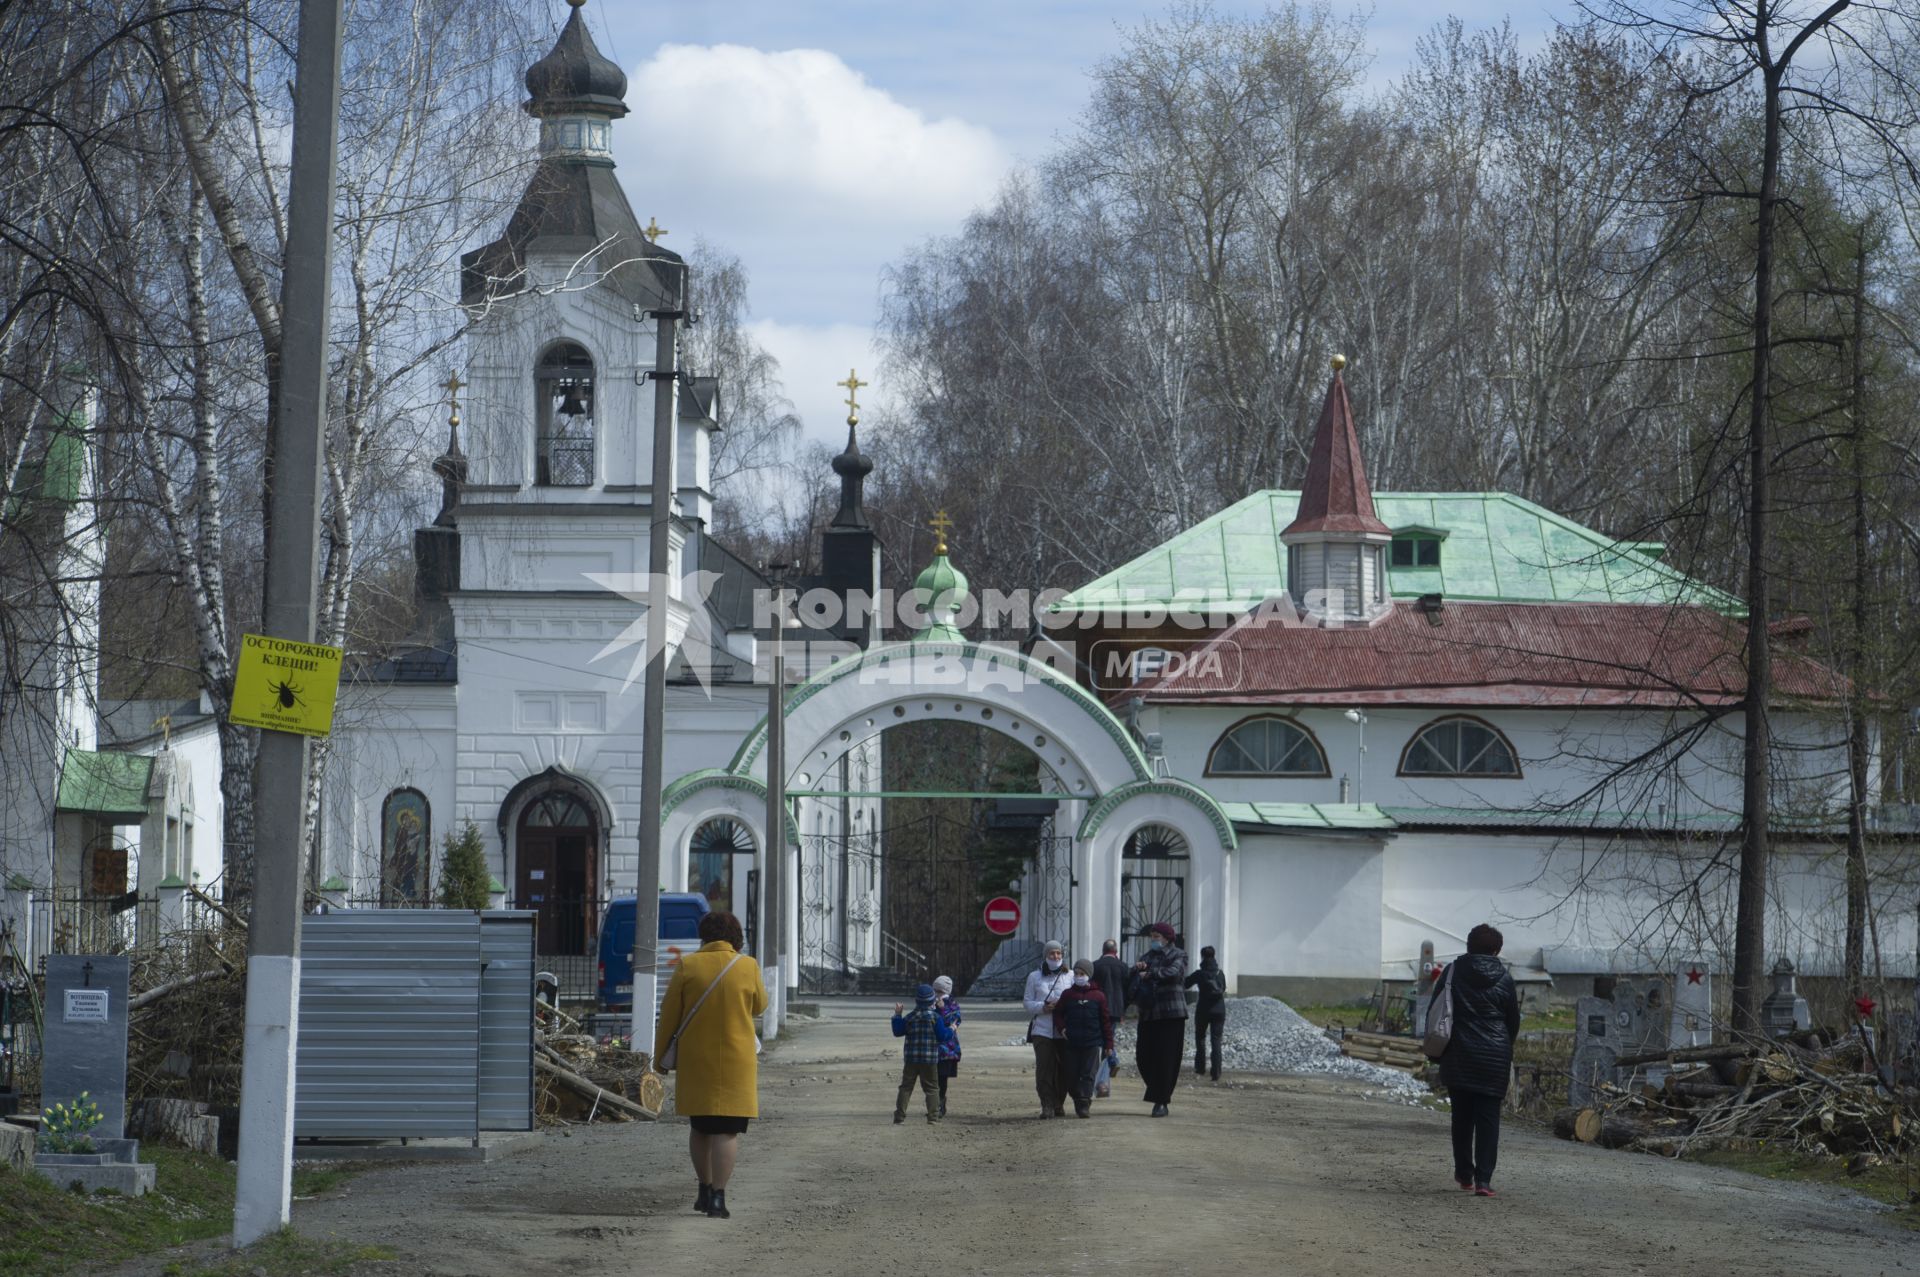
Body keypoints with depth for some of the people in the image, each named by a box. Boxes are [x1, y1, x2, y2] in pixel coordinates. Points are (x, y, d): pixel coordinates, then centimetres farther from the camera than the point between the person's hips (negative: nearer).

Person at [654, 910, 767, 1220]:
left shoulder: (688, 966, -3)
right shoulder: (747, 967, -4)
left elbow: (669, 1015, 0)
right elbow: (759, 1006, 13)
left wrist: (659, 1054, 11)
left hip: (695, 1060, 2)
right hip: (735, 1060, -2)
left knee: (700, 1127, 17)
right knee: (727, 1130, -2)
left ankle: (705, 1190, 24)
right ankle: (717, 1197, -11)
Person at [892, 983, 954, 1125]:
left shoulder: (909, 1017, 0)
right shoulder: (935, 1017, -8)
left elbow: (898, 1032, 8)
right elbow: (942, 1036, -8)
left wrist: (897, 1015, 16)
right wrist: (951, 1031, 11)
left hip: (910, 1059, 2)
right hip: (930, 1059, -2)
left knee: (906, 1087, 8)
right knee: (931, 1088, 6)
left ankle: (899, 1116, 3)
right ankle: (933, 1116, -2)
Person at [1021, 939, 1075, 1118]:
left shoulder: (1071, 976, 8)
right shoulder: (1034, 977, 8)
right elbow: (1027, 1002, 8)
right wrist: (1042, 1007, -11)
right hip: (1042, 1030, -1)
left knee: (1063, 1069, 4)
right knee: (1044, 1068, -7)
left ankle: (1059, 1103, 19)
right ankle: (1047, 1105, -4)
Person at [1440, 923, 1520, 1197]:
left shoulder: (1453, 973, -2)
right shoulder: (1503, 979, -3)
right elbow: (1514, 1021, 5)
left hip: (1459, 1056, 1)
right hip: (1494, 1058, -1)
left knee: (1462, 1115, 13)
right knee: (1488, 1117, 1)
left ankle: (1464, 1174, 19)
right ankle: (1483, 1178, -8)